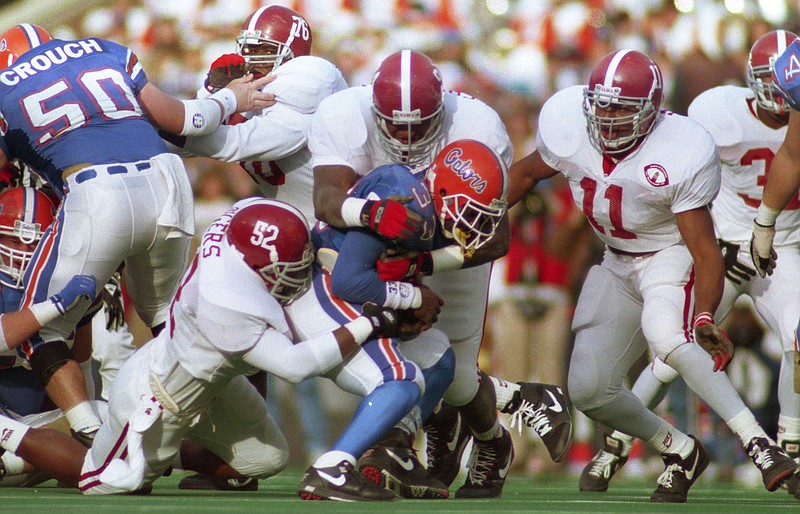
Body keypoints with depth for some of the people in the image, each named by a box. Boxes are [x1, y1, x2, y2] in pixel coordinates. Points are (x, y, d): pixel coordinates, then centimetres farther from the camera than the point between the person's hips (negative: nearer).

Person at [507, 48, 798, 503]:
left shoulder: (684, 153, -28)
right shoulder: (568, 122, -14)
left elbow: (704, 247, -25)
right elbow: (527, 173, 8)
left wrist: (705, 317, -38)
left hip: (672, 255, -6)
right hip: (619, 264, 6)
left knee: (666, 335, -37)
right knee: (588, 390, 2)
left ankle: (760, 445, -30)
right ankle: (682, 453, 23)